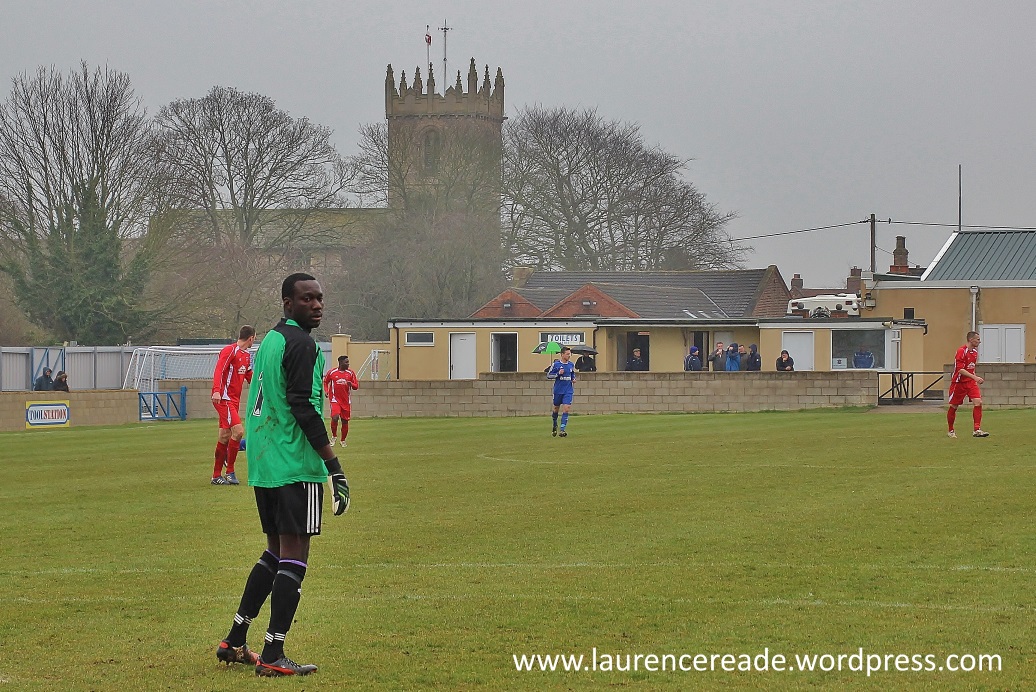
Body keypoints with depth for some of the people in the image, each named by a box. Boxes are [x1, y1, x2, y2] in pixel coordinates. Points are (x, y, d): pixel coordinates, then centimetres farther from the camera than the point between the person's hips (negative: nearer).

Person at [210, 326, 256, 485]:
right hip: (224, 398, -9)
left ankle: (216, 476, 15)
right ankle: (230, 472, -11)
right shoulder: (230, 351, -12)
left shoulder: (247, 355, 16)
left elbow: (249, 376, 30)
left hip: (234, 400, 9)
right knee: (238, 430, -17)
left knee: (225, 436, 10)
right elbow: (218, 370, -22)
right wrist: (216, 391, -34)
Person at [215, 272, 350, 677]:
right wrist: (333, 462, -17)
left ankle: (235, 642, 19)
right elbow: (303, 408, -19)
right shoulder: (300, 344, -12)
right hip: (296, 466, -9)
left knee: (276, 550, 18)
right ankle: (273, 655, -7)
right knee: (294, 555, -6)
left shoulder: (269, 341, 17)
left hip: (263, 463, 9)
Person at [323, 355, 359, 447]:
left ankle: (343, 440, 24)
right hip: (335, 399, -3)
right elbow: (325, 382, 12)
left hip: (346, 401, 3)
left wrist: (351, 384, -18)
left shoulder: (350, 373, 2)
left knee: (345, 421, 6)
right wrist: (326, 391, -4)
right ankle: (334, 436, 2)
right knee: (335, 418, -21)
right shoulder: (331, 373, -3)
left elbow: (356, 386, 4)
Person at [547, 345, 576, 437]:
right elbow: (548, 375, -4)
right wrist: (558, 374, -18)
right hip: (558, 391, -2)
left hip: (568, 391, 2)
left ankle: (562, 430, -12)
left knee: (566, 409, -11)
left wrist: (573, 379, 1)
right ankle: (554, 425, 38)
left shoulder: (571, 365, 6)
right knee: (556, 409, 12)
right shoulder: (556, 364, -6)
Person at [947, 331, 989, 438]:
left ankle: (977, 430, -15)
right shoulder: (961, 351, -18)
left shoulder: (975, 352, 7)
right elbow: (960, 370, -25)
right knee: (953, 406, 6)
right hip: (959, 382, -6)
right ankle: (950, 430, 24)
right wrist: (975, 377, -31)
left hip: (970, 382, 6)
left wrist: (976, 378, 16)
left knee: (978, 402, -13)